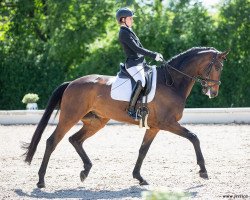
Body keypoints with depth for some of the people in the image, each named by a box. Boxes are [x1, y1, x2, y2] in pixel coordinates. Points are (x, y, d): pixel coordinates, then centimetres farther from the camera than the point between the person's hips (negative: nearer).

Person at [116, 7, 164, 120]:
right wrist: (154, 56, -17)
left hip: (140, 62, 11)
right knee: (141, 82, -32)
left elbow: (140, 48, 22)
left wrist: (155, 55, 15)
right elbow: (136, 48, -18)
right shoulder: (124, 33, -11)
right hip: (133, 63, -11)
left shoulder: (129, 31, 19)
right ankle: (131, 109, -30)